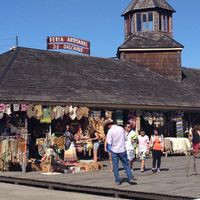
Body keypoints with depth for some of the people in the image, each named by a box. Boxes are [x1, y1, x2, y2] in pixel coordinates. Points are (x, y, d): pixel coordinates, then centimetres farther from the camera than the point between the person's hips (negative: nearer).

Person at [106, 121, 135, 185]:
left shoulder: (110, 131, -11)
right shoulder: (121, 128, -1)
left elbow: (109, 142, -13)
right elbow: (125, 138, 10)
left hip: (114, 150, -2)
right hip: (122, 149, 3)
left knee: (115, 166, 5)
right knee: (126, 164, 10)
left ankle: (117, 181, 7)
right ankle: (130, 178, 7)